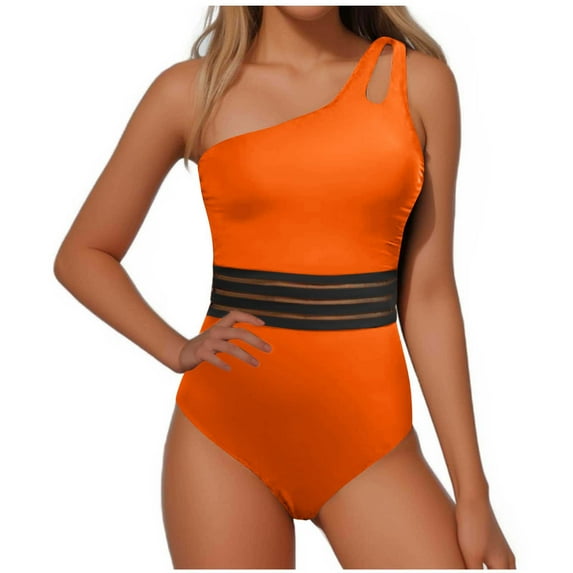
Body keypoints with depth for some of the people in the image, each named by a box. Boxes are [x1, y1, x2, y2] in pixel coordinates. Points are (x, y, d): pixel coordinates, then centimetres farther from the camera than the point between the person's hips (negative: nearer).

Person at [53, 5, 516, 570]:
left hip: (368, 438, 1)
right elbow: (81, 255, 12)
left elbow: (427, 293, 3)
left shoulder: (420, 80, 5)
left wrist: (473, 491, 2)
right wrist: (177, 350, -4)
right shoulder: (192, 90, 3)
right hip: (226, 435, 0)